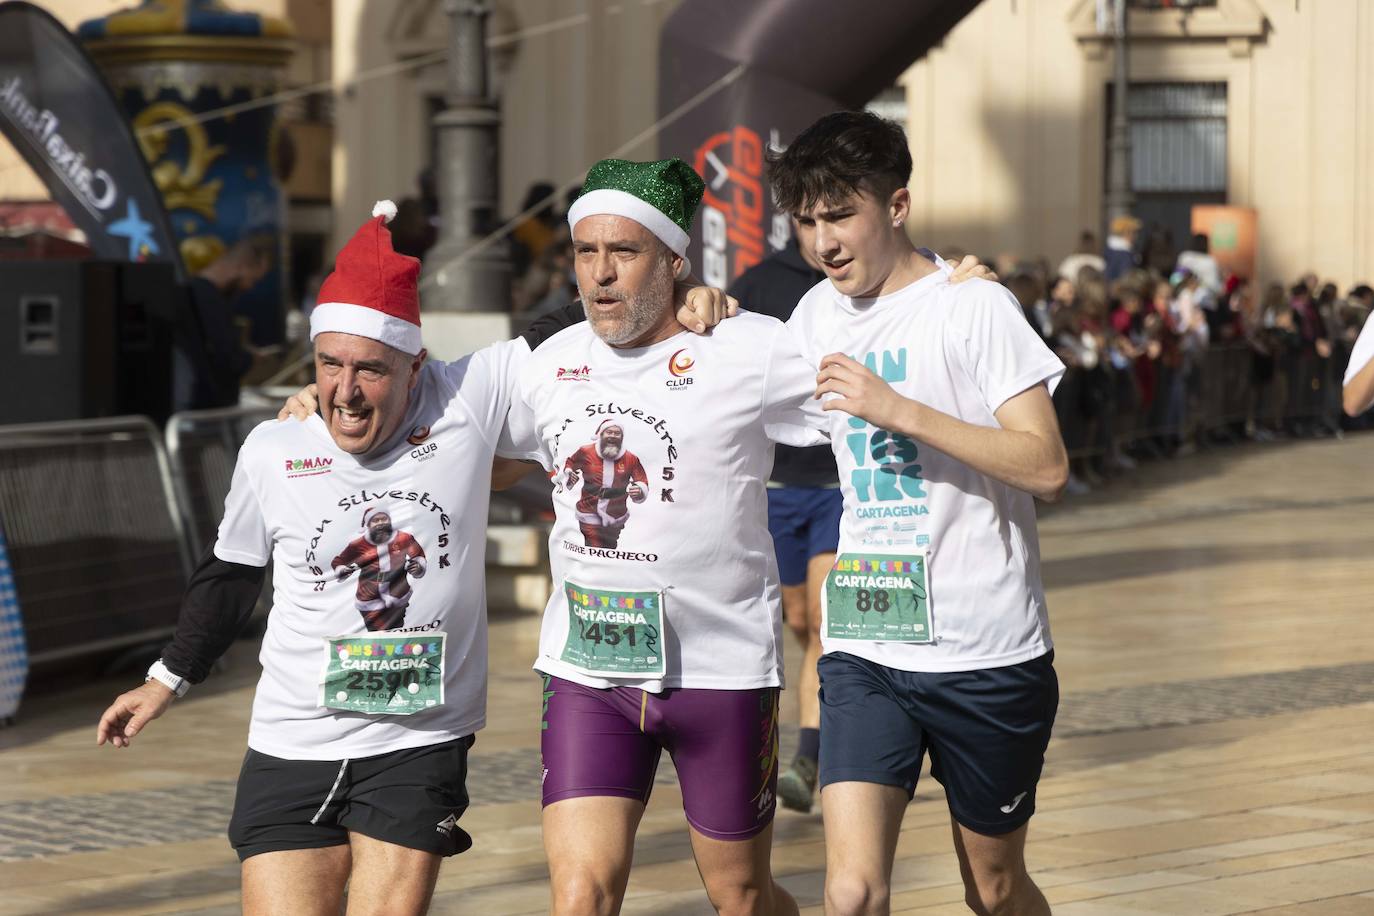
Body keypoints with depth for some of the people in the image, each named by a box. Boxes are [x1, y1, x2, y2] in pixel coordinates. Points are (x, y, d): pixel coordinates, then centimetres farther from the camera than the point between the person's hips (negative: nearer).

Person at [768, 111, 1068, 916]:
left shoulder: (974, 307, -8)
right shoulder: (817, 315, 9)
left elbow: (1047, 467, -17)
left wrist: (898, 408, -23)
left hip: (987, 654, -3)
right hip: (864, 650, 3)